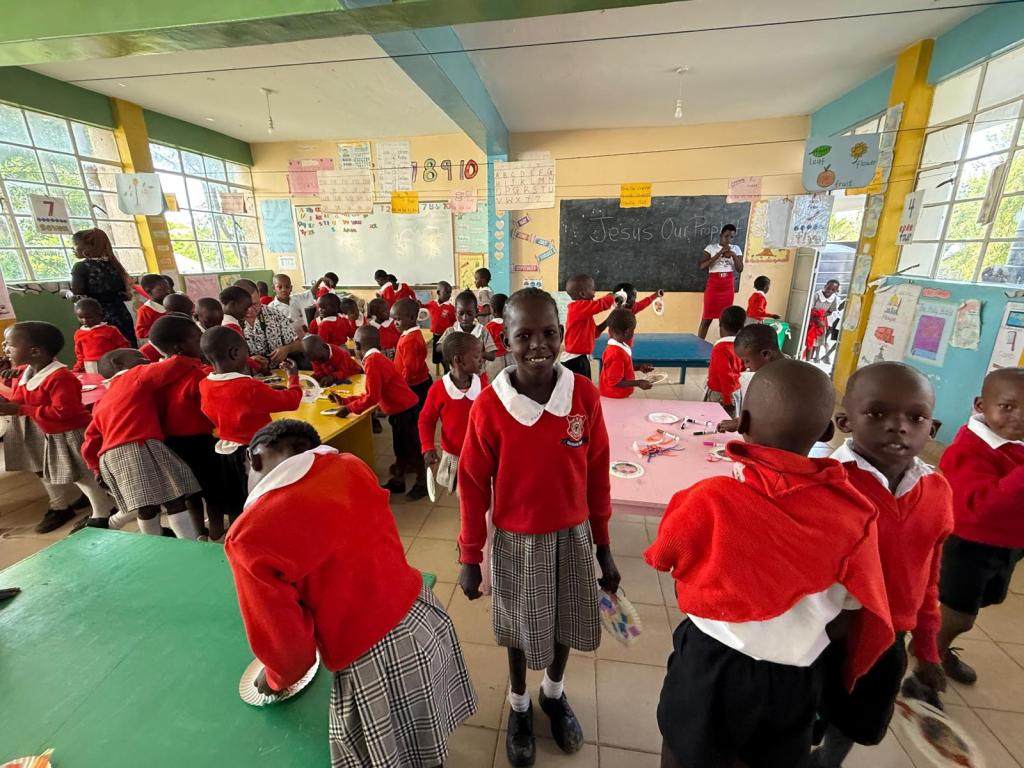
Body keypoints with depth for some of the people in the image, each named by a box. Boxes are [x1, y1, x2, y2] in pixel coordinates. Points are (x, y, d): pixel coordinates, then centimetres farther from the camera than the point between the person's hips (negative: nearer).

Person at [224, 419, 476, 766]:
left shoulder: (249, 536, -19)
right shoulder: (350, 466, -5)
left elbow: (285, 639, -9)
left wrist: (276, 678, 14)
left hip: (375, 665, -5)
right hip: (425, 613, 6)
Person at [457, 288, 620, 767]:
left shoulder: (585, 396, -15)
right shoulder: (488, 406, -21)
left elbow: (597, 475, -4)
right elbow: (473, 486, -10)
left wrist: (603, 547, 4)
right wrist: (469, 558, -2)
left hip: (573, 535, 3)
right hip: (517, 541, -2)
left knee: (567, 623, 24)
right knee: (521, 629, 21)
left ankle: (554, 693, 57)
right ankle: (519, 705, 53)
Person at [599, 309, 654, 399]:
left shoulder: (621, 346, 2)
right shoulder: (617, 353, -27)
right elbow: (614, 382, -26)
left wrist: (639, 368, 9)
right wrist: (638, 383, -22)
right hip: (614, 398, -9)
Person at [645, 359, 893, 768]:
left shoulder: (710, 498, -28)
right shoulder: (854, 513, -17)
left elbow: (663, 556, -9)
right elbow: (850, 617, -5)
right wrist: (799, 641, 13)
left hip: (710, 667, -3)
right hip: (796, 679, 4)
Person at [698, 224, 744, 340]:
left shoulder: (736, 249, 9)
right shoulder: (711, 248, 0)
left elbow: (740, 269, 3)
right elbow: (702, 266, -11)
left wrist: (733, 255, -11)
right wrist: (719, 254, -16)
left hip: (728, 287, 3)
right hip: (713, 286, -3)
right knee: (706, 318, -2)